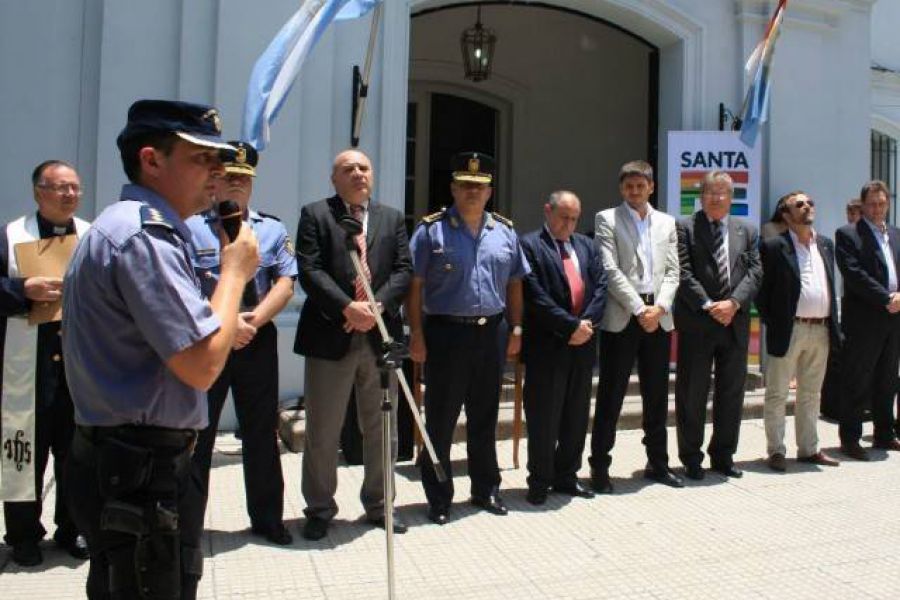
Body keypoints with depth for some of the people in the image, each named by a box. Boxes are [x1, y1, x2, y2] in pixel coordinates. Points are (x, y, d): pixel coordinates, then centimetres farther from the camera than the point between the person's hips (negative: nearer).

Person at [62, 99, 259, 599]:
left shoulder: (128, 225, 14)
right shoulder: (143, 234, -21)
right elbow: (202, 365, -25)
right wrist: (235, 270, -13)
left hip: (123, 463, 11)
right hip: (143, 471, -11)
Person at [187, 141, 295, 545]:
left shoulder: (272, 230, 10)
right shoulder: (191, 228, 2)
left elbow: (285, 285, 1)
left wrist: (253, 319, -15)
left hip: (258, 342, 2)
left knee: (262, 433, 10)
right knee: (197, 433, 5)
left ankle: (266, 518, 24)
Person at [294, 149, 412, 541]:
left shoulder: (392, 218, 14)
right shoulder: (315, 215, 4)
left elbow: (403, 270, 5)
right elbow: (309, 270, -7)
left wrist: (377, 306, -11)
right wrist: (348, 308, -18)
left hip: (381, 337, 3)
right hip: (330, 337, -3)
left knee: (381, 431, 11)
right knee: (322, 433, 6)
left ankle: (378, 505, 27)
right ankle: (319, 509, 21)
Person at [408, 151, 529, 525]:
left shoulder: (504, 231, 10)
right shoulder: (431, 229, -3)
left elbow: (515, 284, 15)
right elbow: (414, 285, -5)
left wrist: (516, 328, 9)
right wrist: (417, 334, -10)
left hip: (492, 333, 4)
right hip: (446, 332, -4)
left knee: (485, 417, 14)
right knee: (440, 419, 4)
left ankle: (486, 489, 28)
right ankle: (439, 497, 16)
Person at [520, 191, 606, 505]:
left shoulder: (587, 246, 15)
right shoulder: (529, 245, -5)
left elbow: (600, 286, 7)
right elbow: (536, 296, -14)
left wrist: (587, 323, -8)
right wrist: (571, 326, -15)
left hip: (583, 343, 6)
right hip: (547, 346, -6)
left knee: (576, 415, 13)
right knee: (543, 417, 3)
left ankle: (566, 476, 27)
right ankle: (539, 481, 16)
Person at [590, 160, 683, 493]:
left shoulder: (666, 223, 15)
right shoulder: (607, 219, 2)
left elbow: (672, 271, 9)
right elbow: (610, 270, -8)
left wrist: (659, 307, -7)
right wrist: (639, 309, -13)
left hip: (659, 316, 4)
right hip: (621, 317, -4)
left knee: (657, 394, 11)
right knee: (611, 394, 0)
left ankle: (657, 463, 23)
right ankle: (599, 466, 8)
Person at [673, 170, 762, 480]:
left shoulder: (747, 231, 13)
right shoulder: (685, 227, 0)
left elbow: (754, 271, 4)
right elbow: (684, 273, -8)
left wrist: (733, 303, -12)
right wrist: (708, 305, -16)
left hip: (735, 323, 4)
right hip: (696, 323, -4)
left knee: (732, 392, 11)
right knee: (692, 393, 3)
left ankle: (723, 455, 25)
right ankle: (691, 458, 15)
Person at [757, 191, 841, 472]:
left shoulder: (826, 244, 14)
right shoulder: (773, 247, -6)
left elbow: (831, 285, 19)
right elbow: (762, 288, -5)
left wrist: (834, 323, 12)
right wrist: (771, 322, -7)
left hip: (821, 330, 6)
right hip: (789, 330, -6)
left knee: (811, 394, 14)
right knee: (777, 394, 1)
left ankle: (808, 449, 24)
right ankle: (776, 451, 10)